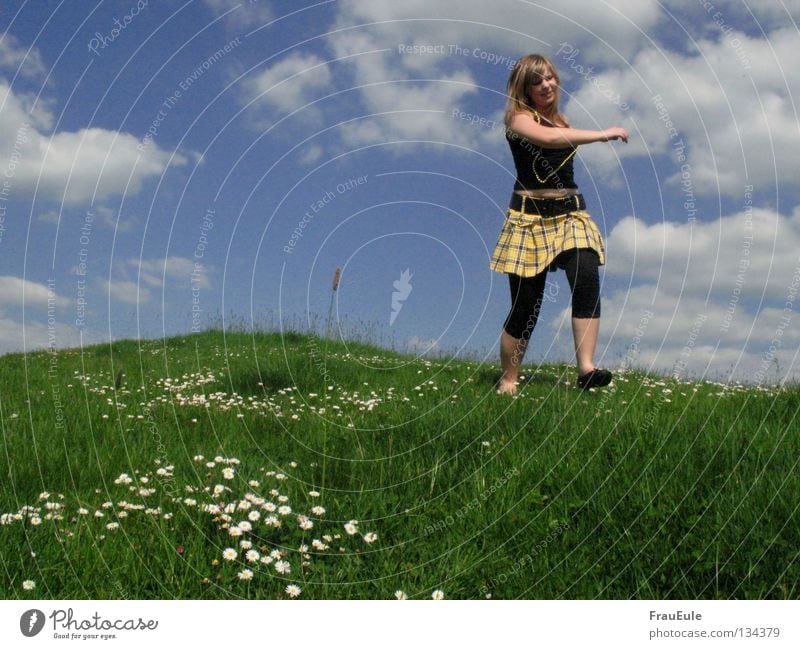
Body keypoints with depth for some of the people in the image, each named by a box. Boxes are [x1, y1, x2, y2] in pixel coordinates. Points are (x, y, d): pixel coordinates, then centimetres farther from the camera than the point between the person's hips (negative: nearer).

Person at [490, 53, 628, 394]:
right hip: (531, 216, -5)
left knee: (587, 280, -21)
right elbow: (547, 138, -27)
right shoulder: (519, 117, -4)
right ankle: (508, 381, 12)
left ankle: (586, 369, -25)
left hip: (571, 213, 5)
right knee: (526, 305, -4)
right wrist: (602, 134, -29)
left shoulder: (560, 119, 17)